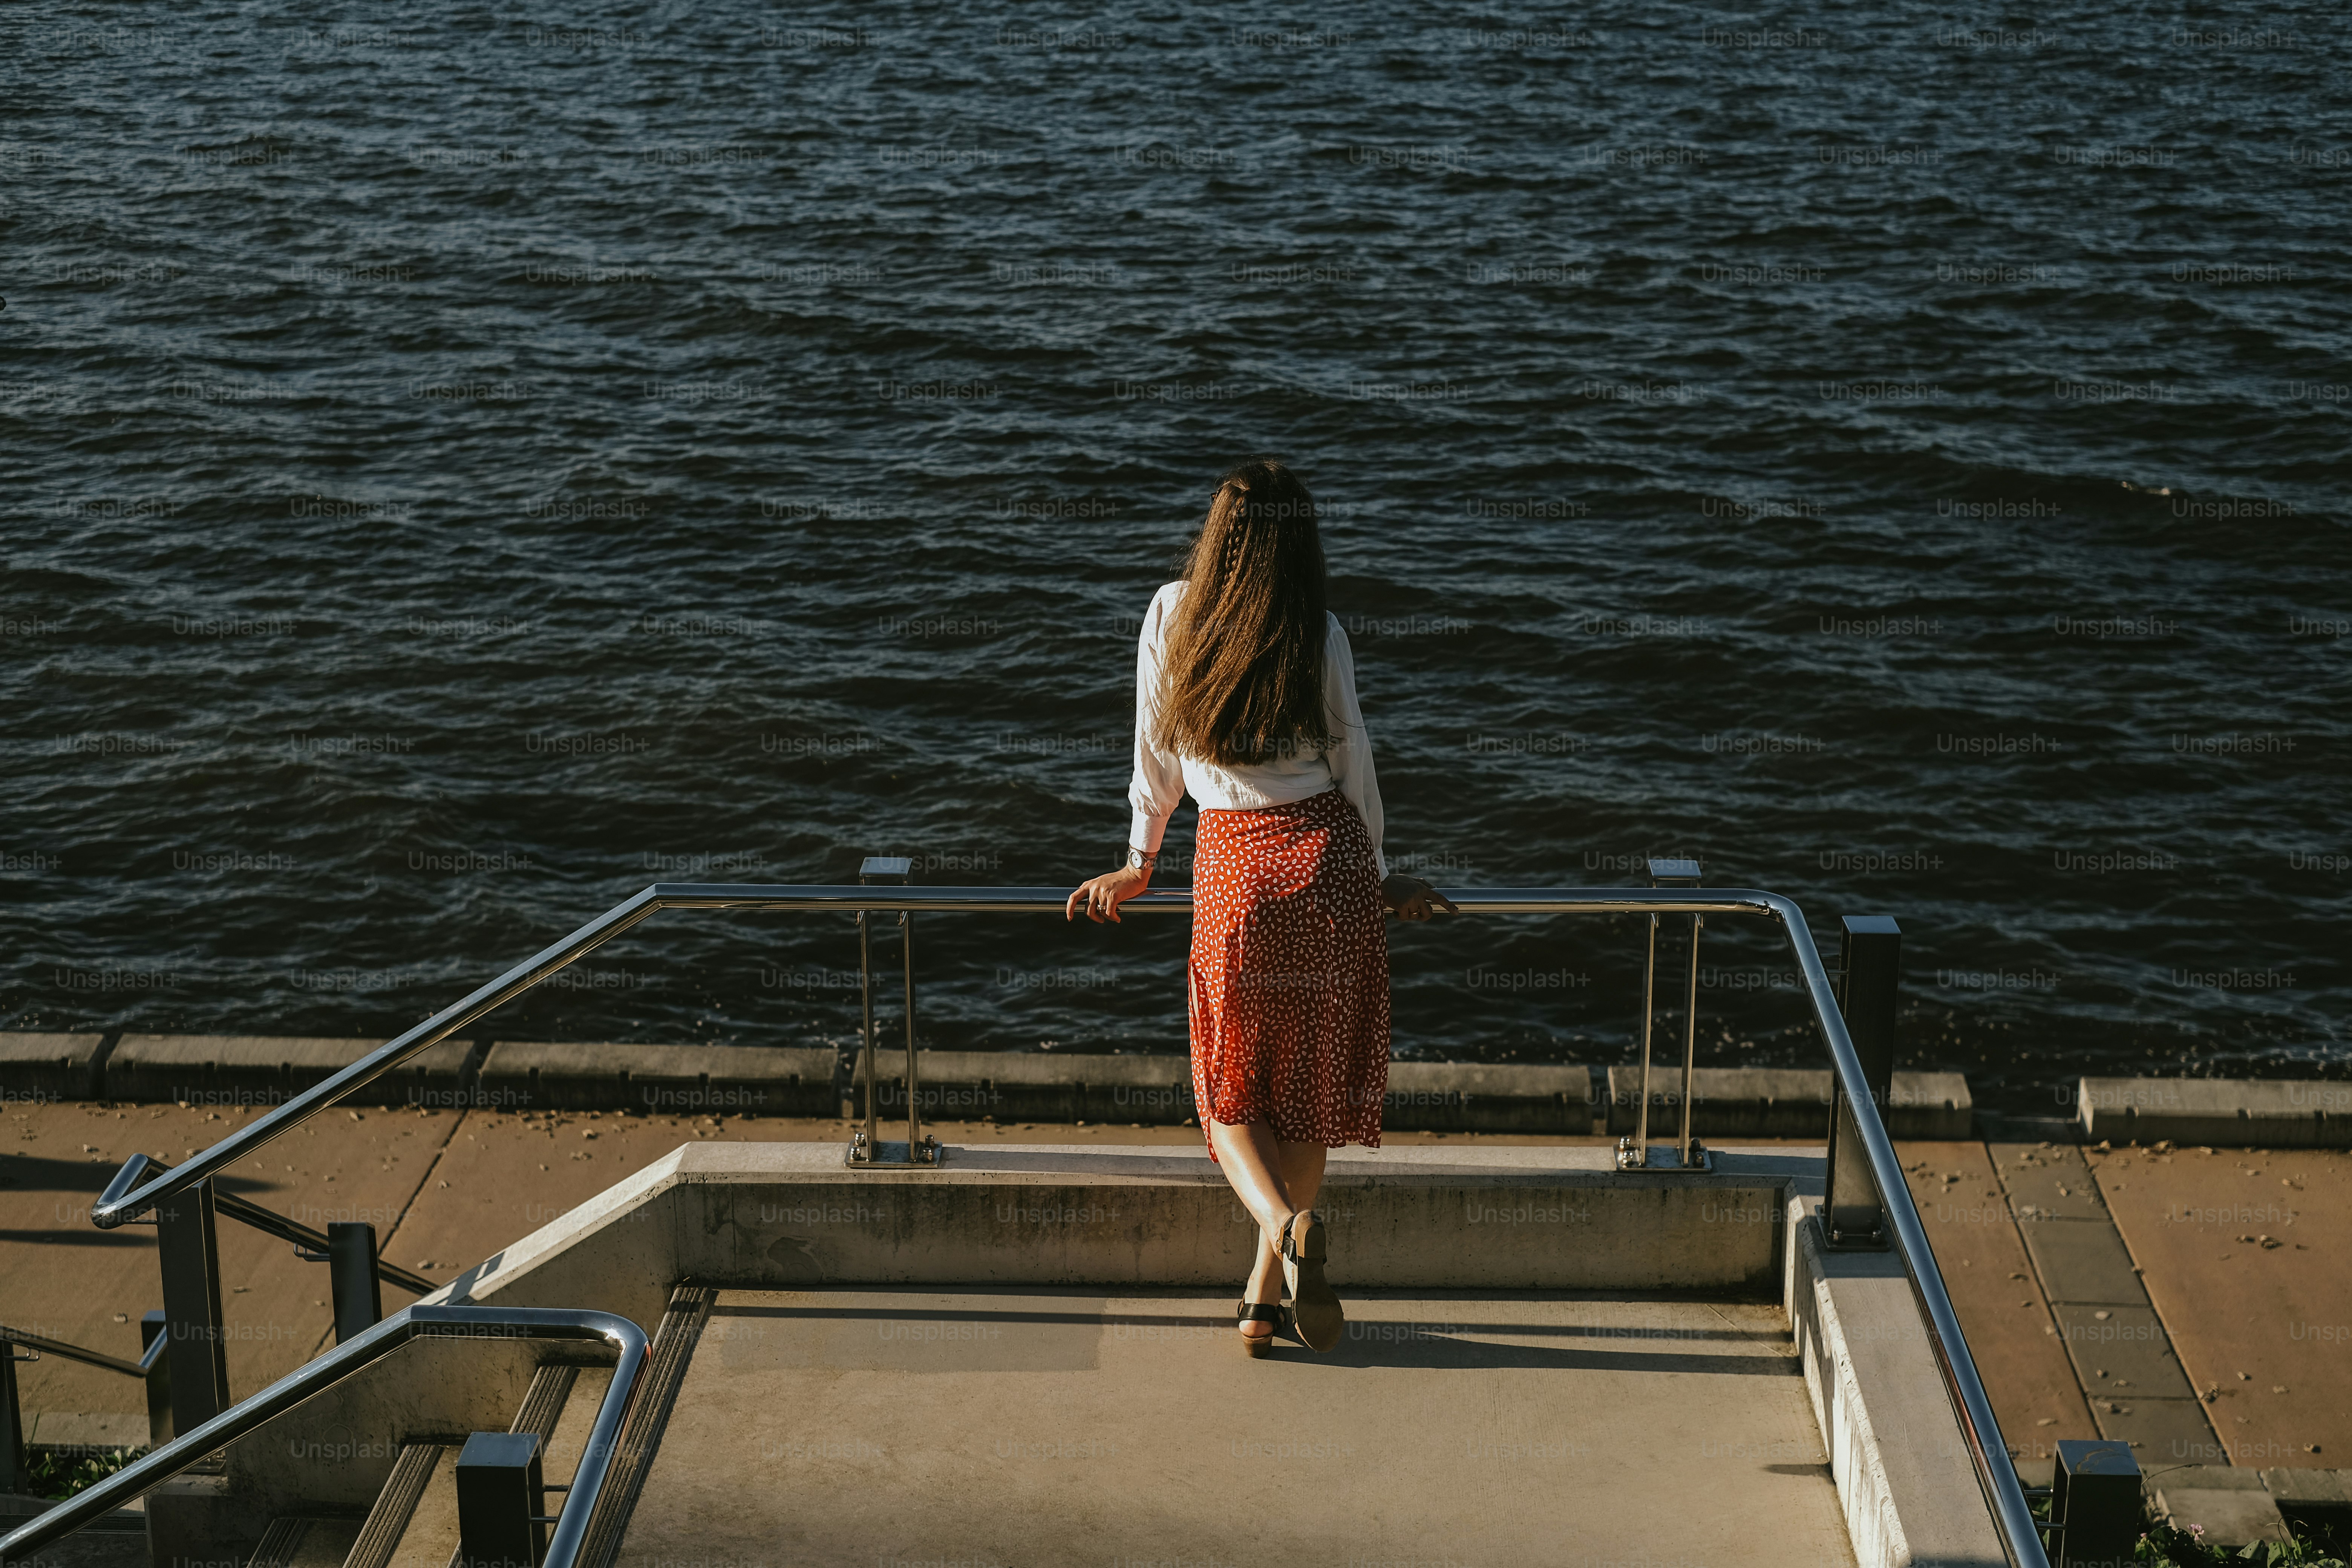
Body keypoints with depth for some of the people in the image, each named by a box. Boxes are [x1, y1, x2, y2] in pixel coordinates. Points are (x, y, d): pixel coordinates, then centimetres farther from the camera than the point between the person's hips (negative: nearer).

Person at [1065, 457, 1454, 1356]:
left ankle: (1284, 1224, -16)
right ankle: (1266, 1297, 13)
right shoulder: (1321, 637, -1)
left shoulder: (1172, 616, 1)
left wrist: (1138, 864, 22)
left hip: (1231, 866, 0)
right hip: (1326, 858, 1)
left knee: (1232, 1092, 12)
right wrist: (1379, 878, 20)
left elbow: (1155, 750, 9)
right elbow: (1353, 767, 7)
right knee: (1310, 1088, 12)